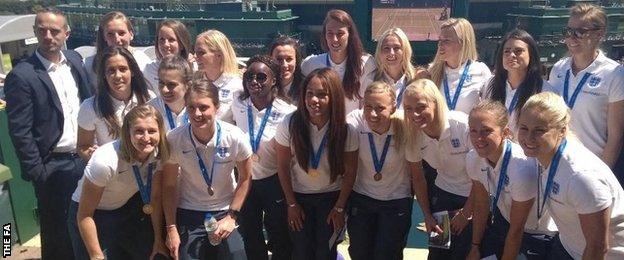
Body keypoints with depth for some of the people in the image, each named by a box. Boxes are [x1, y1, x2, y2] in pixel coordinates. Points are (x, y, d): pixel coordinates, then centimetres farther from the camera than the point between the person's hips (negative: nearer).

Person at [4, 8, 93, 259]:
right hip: (53, 166, -5)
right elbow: (20, 133, -14)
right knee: (57, 232, 11)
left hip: (84, 157, 5)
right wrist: (37, 173, -14)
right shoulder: (21, 76, -15)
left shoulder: (75, 60, 2)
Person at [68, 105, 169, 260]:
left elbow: (155, 199, -6)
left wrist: (158, 238, -1)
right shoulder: (105, 161, -35)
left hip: (126, 210, 4)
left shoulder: (159, 154, -20)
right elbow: (84, 215, -24)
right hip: (93, 216, -4)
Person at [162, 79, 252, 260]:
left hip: (226, 213, 0)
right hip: (188, 215, 0)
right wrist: (171, 228, -5)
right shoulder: (174, 140, -17)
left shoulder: (235, 137, -18)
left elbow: (245, 179, -3)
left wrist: (232, 216, -7)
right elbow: (169, 186, -6)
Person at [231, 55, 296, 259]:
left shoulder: (287, 112, -18)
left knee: (279, 235, 12)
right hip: (245, 179, 4)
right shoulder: (238, 103, -9)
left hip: (274, 181, -3)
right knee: (250, 236, 20)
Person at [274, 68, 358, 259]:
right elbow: (283, 167, -9)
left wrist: (339, 208, -3)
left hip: (332, 198, 0)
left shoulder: (345, 131, -20)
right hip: (299, 196, 0)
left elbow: (350, 173, -8)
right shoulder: (290, 124, -22)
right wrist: (291, 203, -3)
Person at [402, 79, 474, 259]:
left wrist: (466, 213, -11)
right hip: (442, 195, 4)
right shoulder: (413, 135, -13)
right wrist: (427, 216, 0)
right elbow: (419, 179, 1)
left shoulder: (463, 125, -27)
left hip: (473, 197, -3)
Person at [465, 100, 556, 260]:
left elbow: (516, 230, -24)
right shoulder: (473, 159, -18)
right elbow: (481, 207, -3)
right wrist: (475, 247, 5)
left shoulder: (522, 168, -36)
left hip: (539, 233, -5)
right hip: (503, 221, 5)